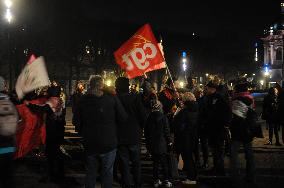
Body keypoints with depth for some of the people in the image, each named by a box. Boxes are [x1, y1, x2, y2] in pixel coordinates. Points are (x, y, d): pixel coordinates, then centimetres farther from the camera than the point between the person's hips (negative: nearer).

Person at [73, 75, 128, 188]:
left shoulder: (83, 100, -3)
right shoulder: (112, 99, -11)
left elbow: (76, 121, 2)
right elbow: (123, 118, -10)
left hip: (89, 143, 3)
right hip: (108, 143, -3)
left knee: (91, 171, 18)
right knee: (107, 172, 10)